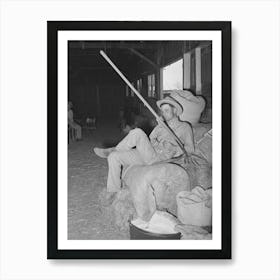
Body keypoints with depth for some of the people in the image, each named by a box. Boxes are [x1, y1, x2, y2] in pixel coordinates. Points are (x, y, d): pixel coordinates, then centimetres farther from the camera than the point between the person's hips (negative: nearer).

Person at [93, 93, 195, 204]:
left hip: (157, 158, -7)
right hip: (146, 156, 7)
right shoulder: (160, 126, 26)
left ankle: (111, 150, -9)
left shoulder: (184, 127, 9)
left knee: (137, 132, -27)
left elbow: (190, 149, 4)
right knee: (113, 157, -8)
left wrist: (173, 149, -9)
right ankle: (114, 191, -3)